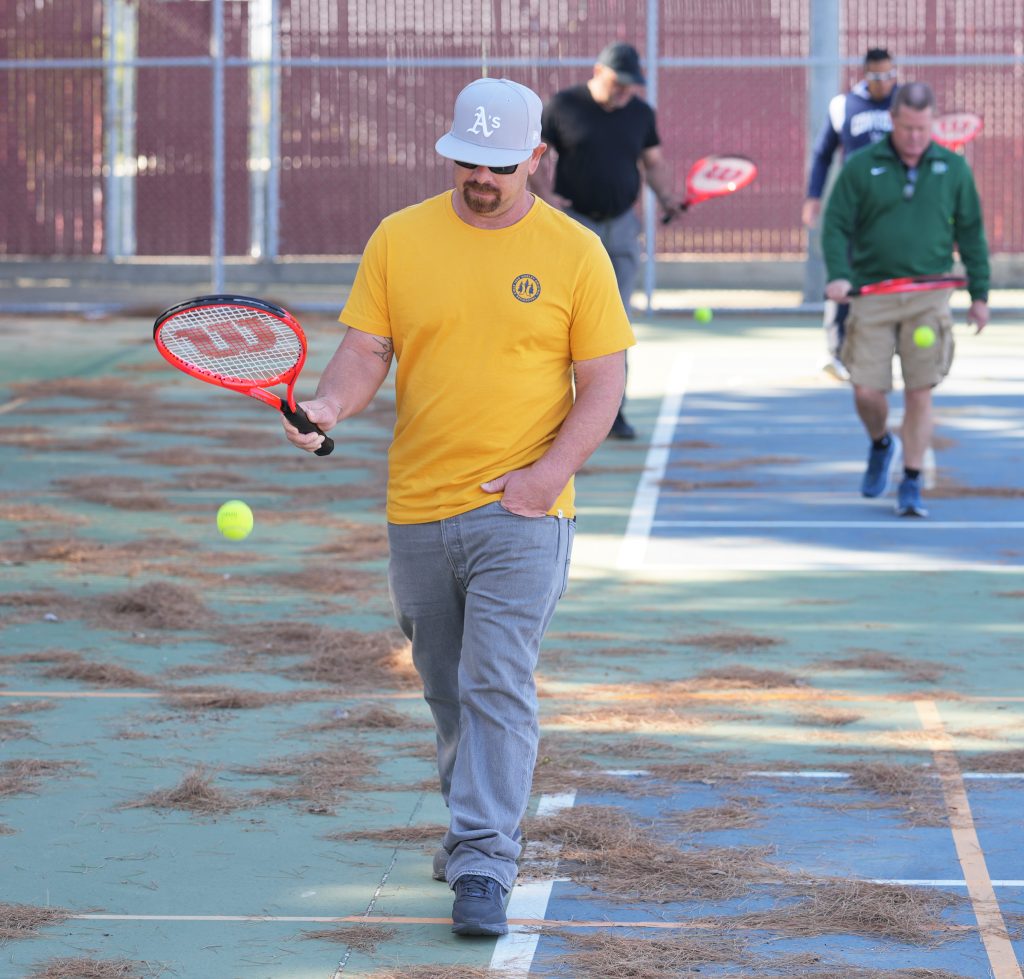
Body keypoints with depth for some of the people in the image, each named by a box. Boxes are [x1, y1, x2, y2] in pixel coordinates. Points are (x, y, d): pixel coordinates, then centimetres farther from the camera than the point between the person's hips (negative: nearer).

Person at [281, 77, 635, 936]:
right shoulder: (398, 239, 5)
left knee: (499, 685, -13)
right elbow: (367, 349, 4)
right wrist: (332, 404, -18)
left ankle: (484, 866, -14)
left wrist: (553, 469, -13)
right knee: (447, 688, 15)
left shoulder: (574, 252, -1)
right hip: (418, 507, 3)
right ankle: (477, 823, 35)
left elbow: (603, 379, 1)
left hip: (519, 511, -3)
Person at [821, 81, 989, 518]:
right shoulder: (862, 167, 1)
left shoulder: (953, 169, 5)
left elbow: (970, 233, 11)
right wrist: (838, 276, -16)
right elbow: (836, 226, 1)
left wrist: (979, 294, 8)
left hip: (928, 297, 0)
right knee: (867, 392, -3)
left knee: (919, 394, -4)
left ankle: (911, 486, 6)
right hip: (872, 295, 0)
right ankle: (881, 445, 29)